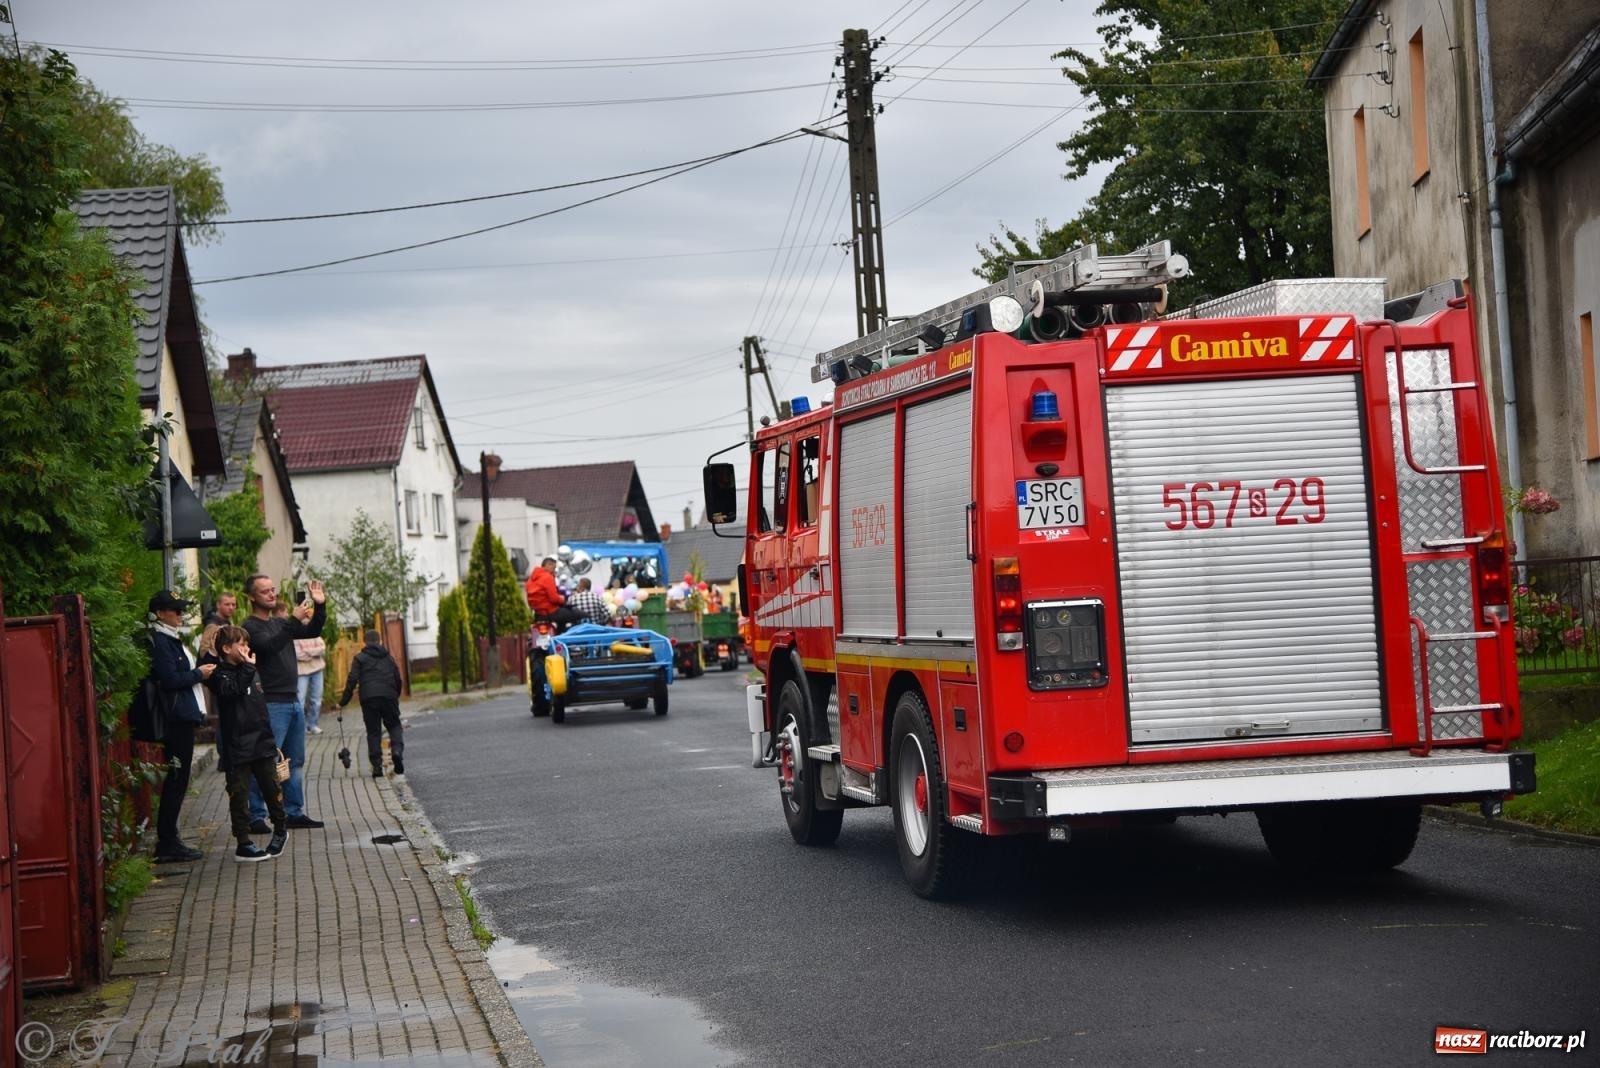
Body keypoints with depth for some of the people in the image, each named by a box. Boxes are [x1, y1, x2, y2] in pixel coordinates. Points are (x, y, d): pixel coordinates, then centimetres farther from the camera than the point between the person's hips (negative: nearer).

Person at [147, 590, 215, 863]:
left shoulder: (171, 639, 18)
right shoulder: (160, 642, -13)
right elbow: (170, 680, -20)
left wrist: (201, 668, 8)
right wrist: (199, 674, -10)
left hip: (183, 717, 10)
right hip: (177, 718, -10)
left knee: (177, 781, 12)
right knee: (176, 781, -6)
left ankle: (168, 841, 17)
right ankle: (167, 845, -2)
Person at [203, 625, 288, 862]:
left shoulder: (251, 672, 14)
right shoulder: (220, 674, -7)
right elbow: (232, 691, -27)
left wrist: (271, 740, 21)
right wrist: (247, 668, -23)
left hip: (262, 743, 6)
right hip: (237, 747, -6)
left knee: (271, 788, 12)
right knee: (239, 794, 0)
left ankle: (281, 828, 31)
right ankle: (243, 844, 4)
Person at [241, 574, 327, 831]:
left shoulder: (280, 623, 17)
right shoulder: (250, 626, -8)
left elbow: (313, 631, 19)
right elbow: (269, 645, -25)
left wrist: (320, 607, 4)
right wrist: (294, 620, -29)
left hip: (293, 701, 9)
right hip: (271, 704, -9)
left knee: (295, 762, 12)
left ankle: (294, 813, 18)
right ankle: (256, 817, -6)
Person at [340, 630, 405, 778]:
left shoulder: (359, 658, 10)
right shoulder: (389, 658, 20)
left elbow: (352, 680, 0)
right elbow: (398, 679, 19)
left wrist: (343, 701, 4)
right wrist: (396, 696, 33)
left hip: (368, 698, -1)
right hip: (389, 697, 1)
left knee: (373, 732, 5)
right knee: (394, 725, 15)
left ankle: (377, 766, -3)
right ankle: (397, 750, -13)